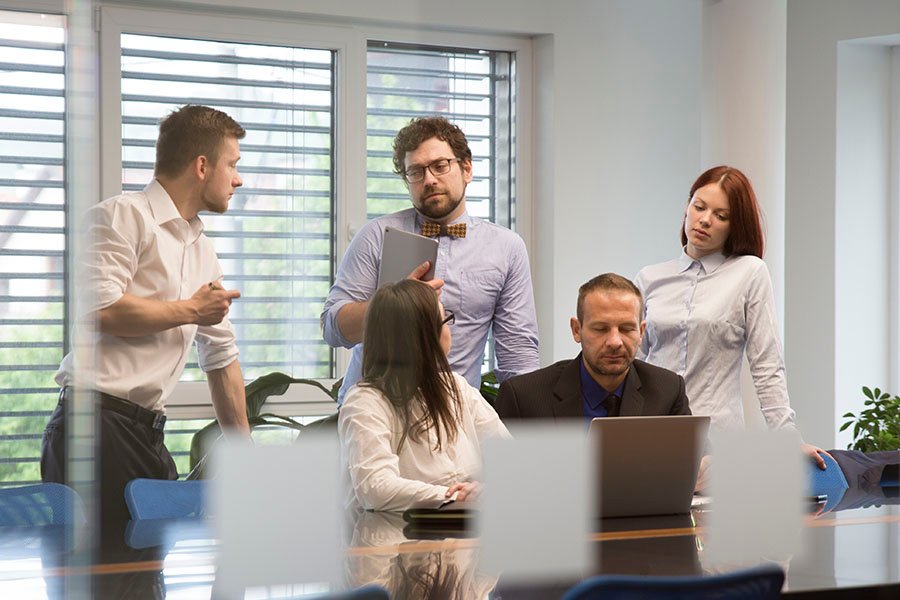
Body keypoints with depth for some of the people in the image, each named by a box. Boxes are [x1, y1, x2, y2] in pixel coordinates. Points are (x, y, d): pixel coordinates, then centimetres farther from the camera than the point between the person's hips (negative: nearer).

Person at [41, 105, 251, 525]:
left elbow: (221, 356, 30)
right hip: (97, 423, -8)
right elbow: (102, 310, -18)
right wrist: (191, 310, -4)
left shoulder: (203, 252, 24)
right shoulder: (123, 216, -3)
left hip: (150, 435, 8)